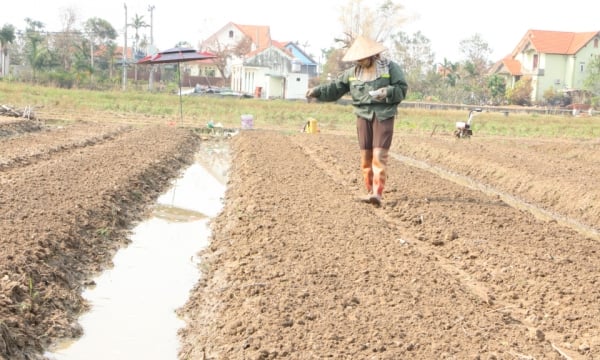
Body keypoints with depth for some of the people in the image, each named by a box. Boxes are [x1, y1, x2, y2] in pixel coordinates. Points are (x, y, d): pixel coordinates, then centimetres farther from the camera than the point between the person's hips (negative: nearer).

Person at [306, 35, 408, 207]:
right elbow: (335, 88, 9)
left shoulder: (390, 67, -3)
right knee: (366, 157, 5)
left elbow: (402, 89, -5)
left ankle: (378, 193, -17)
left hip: (384, 116, -4)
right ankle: (370, 191, 16)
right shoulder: (353, 72, 9)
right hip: (363, 116, 4)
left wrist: (387, 92, -23)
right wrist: (316, 91, -3)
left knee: (379, 155, -13)